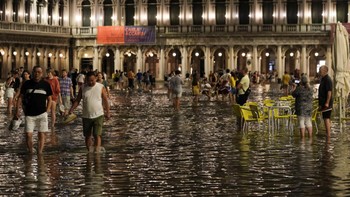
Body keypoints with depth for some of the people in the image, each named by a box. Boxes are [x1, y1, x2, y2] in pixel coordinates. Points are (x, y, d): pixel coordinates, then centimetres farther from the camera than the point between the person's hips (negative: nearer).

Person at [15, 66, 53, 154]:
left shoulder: (46, 84, 2)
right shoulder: (27, 84, 3)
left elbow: (49, 99, 9)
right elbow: (20, 97, 8)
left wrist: (47, 111, 0)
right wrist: (17, 110, 0)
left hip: (42, 114, 0)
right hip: (29, 114, 1)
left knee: (41, 134, -4)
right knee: (29, 135, -2)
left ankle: (40, 153, 2)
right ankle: (30, 153, 14)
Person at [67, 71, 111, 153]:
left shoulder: (101, 87, -3)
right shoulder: (83, 88, 2)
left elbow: (105, 100, 3)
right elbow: (77, 100, 5)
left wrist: (107, 112, 2)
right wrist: (71, 110, -6)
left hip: (98, 115, -3)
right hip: (86, 116, 3)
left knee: (97, 135, -11)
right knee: (87, 135, 11)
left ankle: (97, 151, -11)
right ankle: (89, 151, 24)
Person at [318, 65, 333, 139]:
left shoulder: (327, 80, -15)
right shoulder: (323, 79, 17)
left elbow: (329, 92, -22)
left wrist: (327, 103, -26)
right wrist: (320, 103, 24)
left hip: (326, 103, -10)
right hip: (323, 102, 10)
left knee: (326, 118, -10)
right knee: (327, 118, 14)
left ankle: (328, 135, -11)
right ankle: (328, 133, 21)